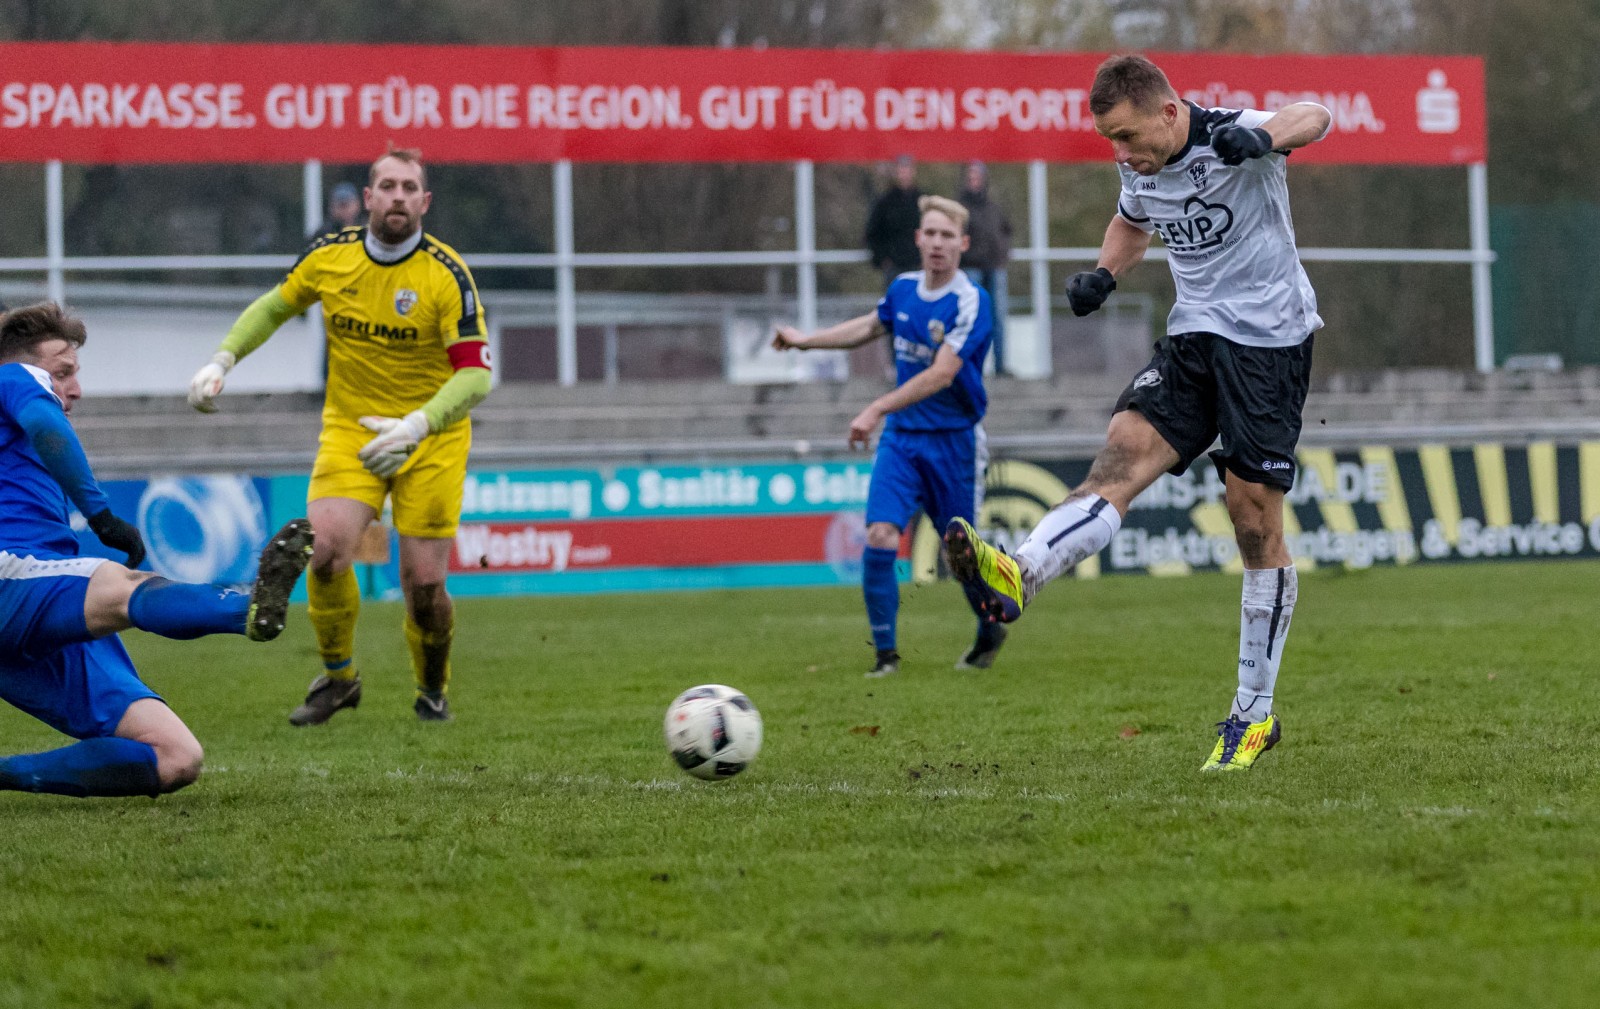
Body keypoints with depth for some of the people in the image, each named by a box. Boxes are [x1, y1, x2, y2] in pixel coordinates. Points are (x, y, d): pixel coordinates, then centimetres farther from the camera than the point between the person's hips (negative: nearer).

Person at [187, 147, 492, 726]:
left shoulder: (446, 275, -15)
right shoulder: (329, 257, -4)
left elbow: (474, 374, -19)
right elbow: (275, 306, 15)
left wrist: (414, 427, -31)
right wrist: (222, 361, 3)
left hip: (431, 438, -2)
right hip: (348, 429, 2)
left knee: (423, 583, -7)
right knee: (326, 548, -21)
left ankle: (433, 689, 24)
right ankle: (338, 678, 3)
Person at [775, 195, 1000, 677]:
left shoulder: (970, 302, -16)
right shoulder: (903, 289, 3)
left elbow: (942, 374, -26)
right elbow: (870, 325, 26)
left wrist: (878, 409, -32)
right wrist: (806, 340, 33)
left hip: (954, 441, -4)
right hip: (901, 437, 4)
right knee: (880, 536, -13)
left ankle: (990, 633, 34)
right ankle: (885, 652, -4)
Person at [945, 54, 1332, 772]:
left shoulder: (1229, 136, -16)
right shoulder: (1140, 171, 5)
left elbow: (1313, 118, -35)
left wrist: (1262, 138, -56)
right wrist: (1104, 273, 7)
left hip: (1269, 341, -6)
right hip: (1194, 336, 6)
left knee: (1255, 518, -4)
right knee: (1124, 452, -18)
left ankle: (1255, 714, 5)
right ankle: (1016, 577, -42)